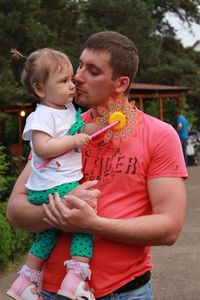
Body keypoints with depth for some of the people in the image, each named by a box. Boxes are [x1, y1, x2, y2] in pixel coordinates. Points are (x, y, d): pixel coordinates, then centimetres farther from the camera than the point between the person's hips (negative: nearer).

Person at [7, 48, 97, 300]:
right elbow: (42, 148, -23)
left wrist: (87, 130, 13)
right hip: (53, 187, -9)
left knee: (50, 232, 14)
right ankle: (75, 279, -15)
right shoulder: (42, 116, -12)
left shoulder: (69, 109, 15)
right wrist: (74, 140, -20)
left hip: (67, 182, 9)